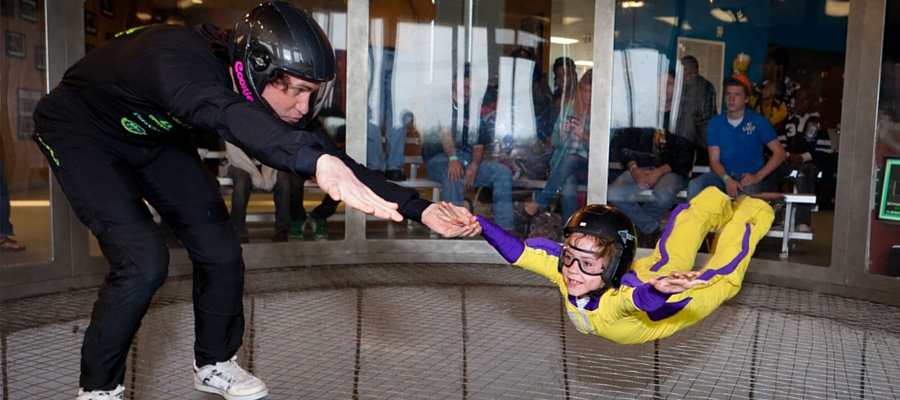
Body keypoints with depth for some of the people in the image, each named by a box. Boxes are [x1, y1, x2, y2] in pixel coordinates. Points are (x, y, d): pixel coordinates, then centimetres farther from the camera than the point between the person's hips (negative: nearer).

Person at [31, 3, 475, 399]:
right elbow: (227, 114, -63)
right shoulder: (179, 58, -41)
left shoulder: (262, 93, -21)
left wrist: (418, 208, -27)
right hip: (78, 133, -6)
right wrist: (317, 161, -81)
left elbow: (322, 155, -20)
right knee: (142, 261, -21)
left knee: (220, 251, -1)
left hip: (153, 137, 6)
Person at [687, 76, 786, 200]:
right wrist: (727, 179, -19)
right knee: (694, 186, -29)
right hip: (723, 175, 2)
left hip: (748, 177, -2)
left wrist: (758, 176, -11)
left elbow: (779, 153, 2)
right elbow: (714, 160, 2)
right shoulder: (714, 124, 7)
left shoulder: (759, 122, 3)